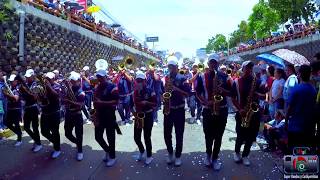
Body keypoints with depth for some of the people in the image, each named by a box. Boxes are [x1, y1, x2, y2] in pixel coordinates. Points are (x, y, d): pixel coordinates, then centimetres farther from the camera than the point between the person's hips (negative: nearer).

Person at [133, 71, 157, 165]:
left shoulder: (150, 90, -9)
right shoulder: (135, 91, 5)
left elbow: (155, 103, -8)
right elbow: (134, 103, 13)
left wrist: (146, 102, -23)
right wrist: (135, 112, -1)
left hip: (148, 115, -4)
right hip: (138, 116, 5)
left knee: (147, 137, -1)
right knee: (136, 137, 8)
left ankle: (149, 156, 20)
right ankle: (141, 151, 37)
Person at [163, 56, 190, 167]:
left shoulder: (182, 79, -4)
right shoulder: (165, 79, 7)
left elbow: (187, 93, -11)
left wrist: (176, 88, -22)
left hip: (179, 109, -3)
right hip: (167, 109, 3)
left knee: (179, 134, 4)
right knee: (167, 133, 8)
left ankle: (178, 156, 19)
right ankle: (170, 153, 28)